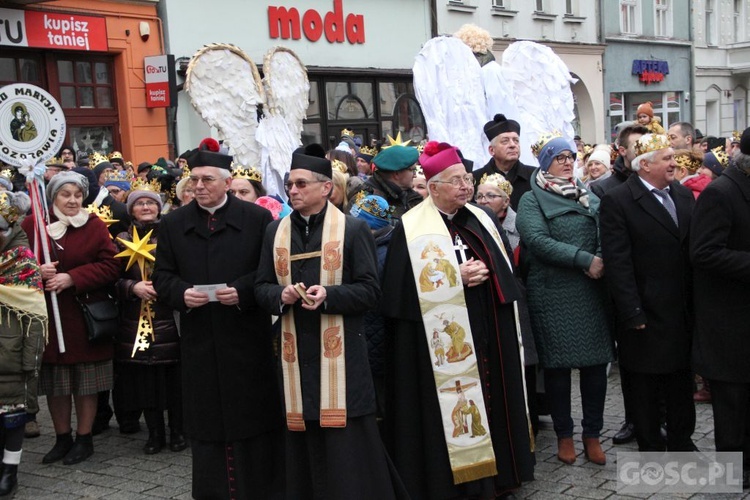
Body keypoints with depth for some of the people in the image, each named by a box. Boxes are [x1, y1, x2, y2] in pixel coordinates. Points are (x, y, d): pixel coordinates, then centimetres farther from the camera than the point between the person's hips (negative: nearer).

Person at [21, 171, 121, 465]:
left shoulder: (94, 226, -1)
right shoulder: (32, 225, 3)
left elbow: (110, 266, -7)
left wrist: (71, 278, -17)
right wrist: (37, 271, -16)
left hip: (85, 316, -2)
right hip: (48, 317, 2)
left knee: (86, 382, 6)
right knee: (53, 383, 11)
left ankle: (84, 438, 20)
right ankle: (62, 438, 26)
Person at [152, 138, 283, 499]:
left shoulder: (257, 218, 0)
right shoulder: (173, 223, 8)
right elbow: (162, 276, 9)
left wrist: (243, 291, -16)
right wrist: (181, 293, -12)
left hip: (248, 337, -2)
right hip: (199, 341, 2)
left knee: (253, 414, 5)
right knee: (206, 418, 8)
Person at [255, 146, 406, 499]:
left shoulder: (353, 229, -2)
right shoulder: (276, 231, 10)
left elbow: (370, 290, -6)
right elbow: (261, 287, 11)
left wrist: (329, 294, -21)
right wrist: (281, 295, -12)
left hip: (341, 348, -4)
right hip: (296, 350, 4)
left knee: (347, 441, -1)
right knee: (304, 437, 9)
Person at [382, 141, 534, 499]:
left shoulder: (482, 221, 12)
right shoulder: (412, 229, -7)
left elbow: (505, 270, 17)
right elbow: (404, 286, -14)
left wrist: (484, 272, -5)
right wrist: (458, 278, -17)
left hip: (487, 333, 6)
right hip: (442, 341, -6)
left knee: (490, 402, 11)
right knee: (451, 408, -2)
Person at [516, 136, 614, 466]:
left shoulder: (589, 197, 16)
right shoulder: (532, 201, 0)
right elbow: (538, 241, -15)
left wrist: (601, 261, -13)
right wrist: (586, 260, -19)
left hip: (592, 291, 4)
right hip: (552, 295, -4)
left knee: (596, 363, 4)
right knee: (557, 365, 3)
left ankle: (592, 434, 17)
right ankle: (564, 435, 18)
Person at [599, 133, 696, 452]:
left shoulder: (684, 195, 9)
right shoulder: (617, 201, -11)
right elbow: (617, 263, -14)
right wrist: (632, 314, -17)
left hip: (684, 311, 6)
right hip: (646, 315, -6)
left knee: (682, 379, 16)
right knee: (645, 387, 7)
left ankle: (681, 441, 32)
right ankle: (650, 448, 21)